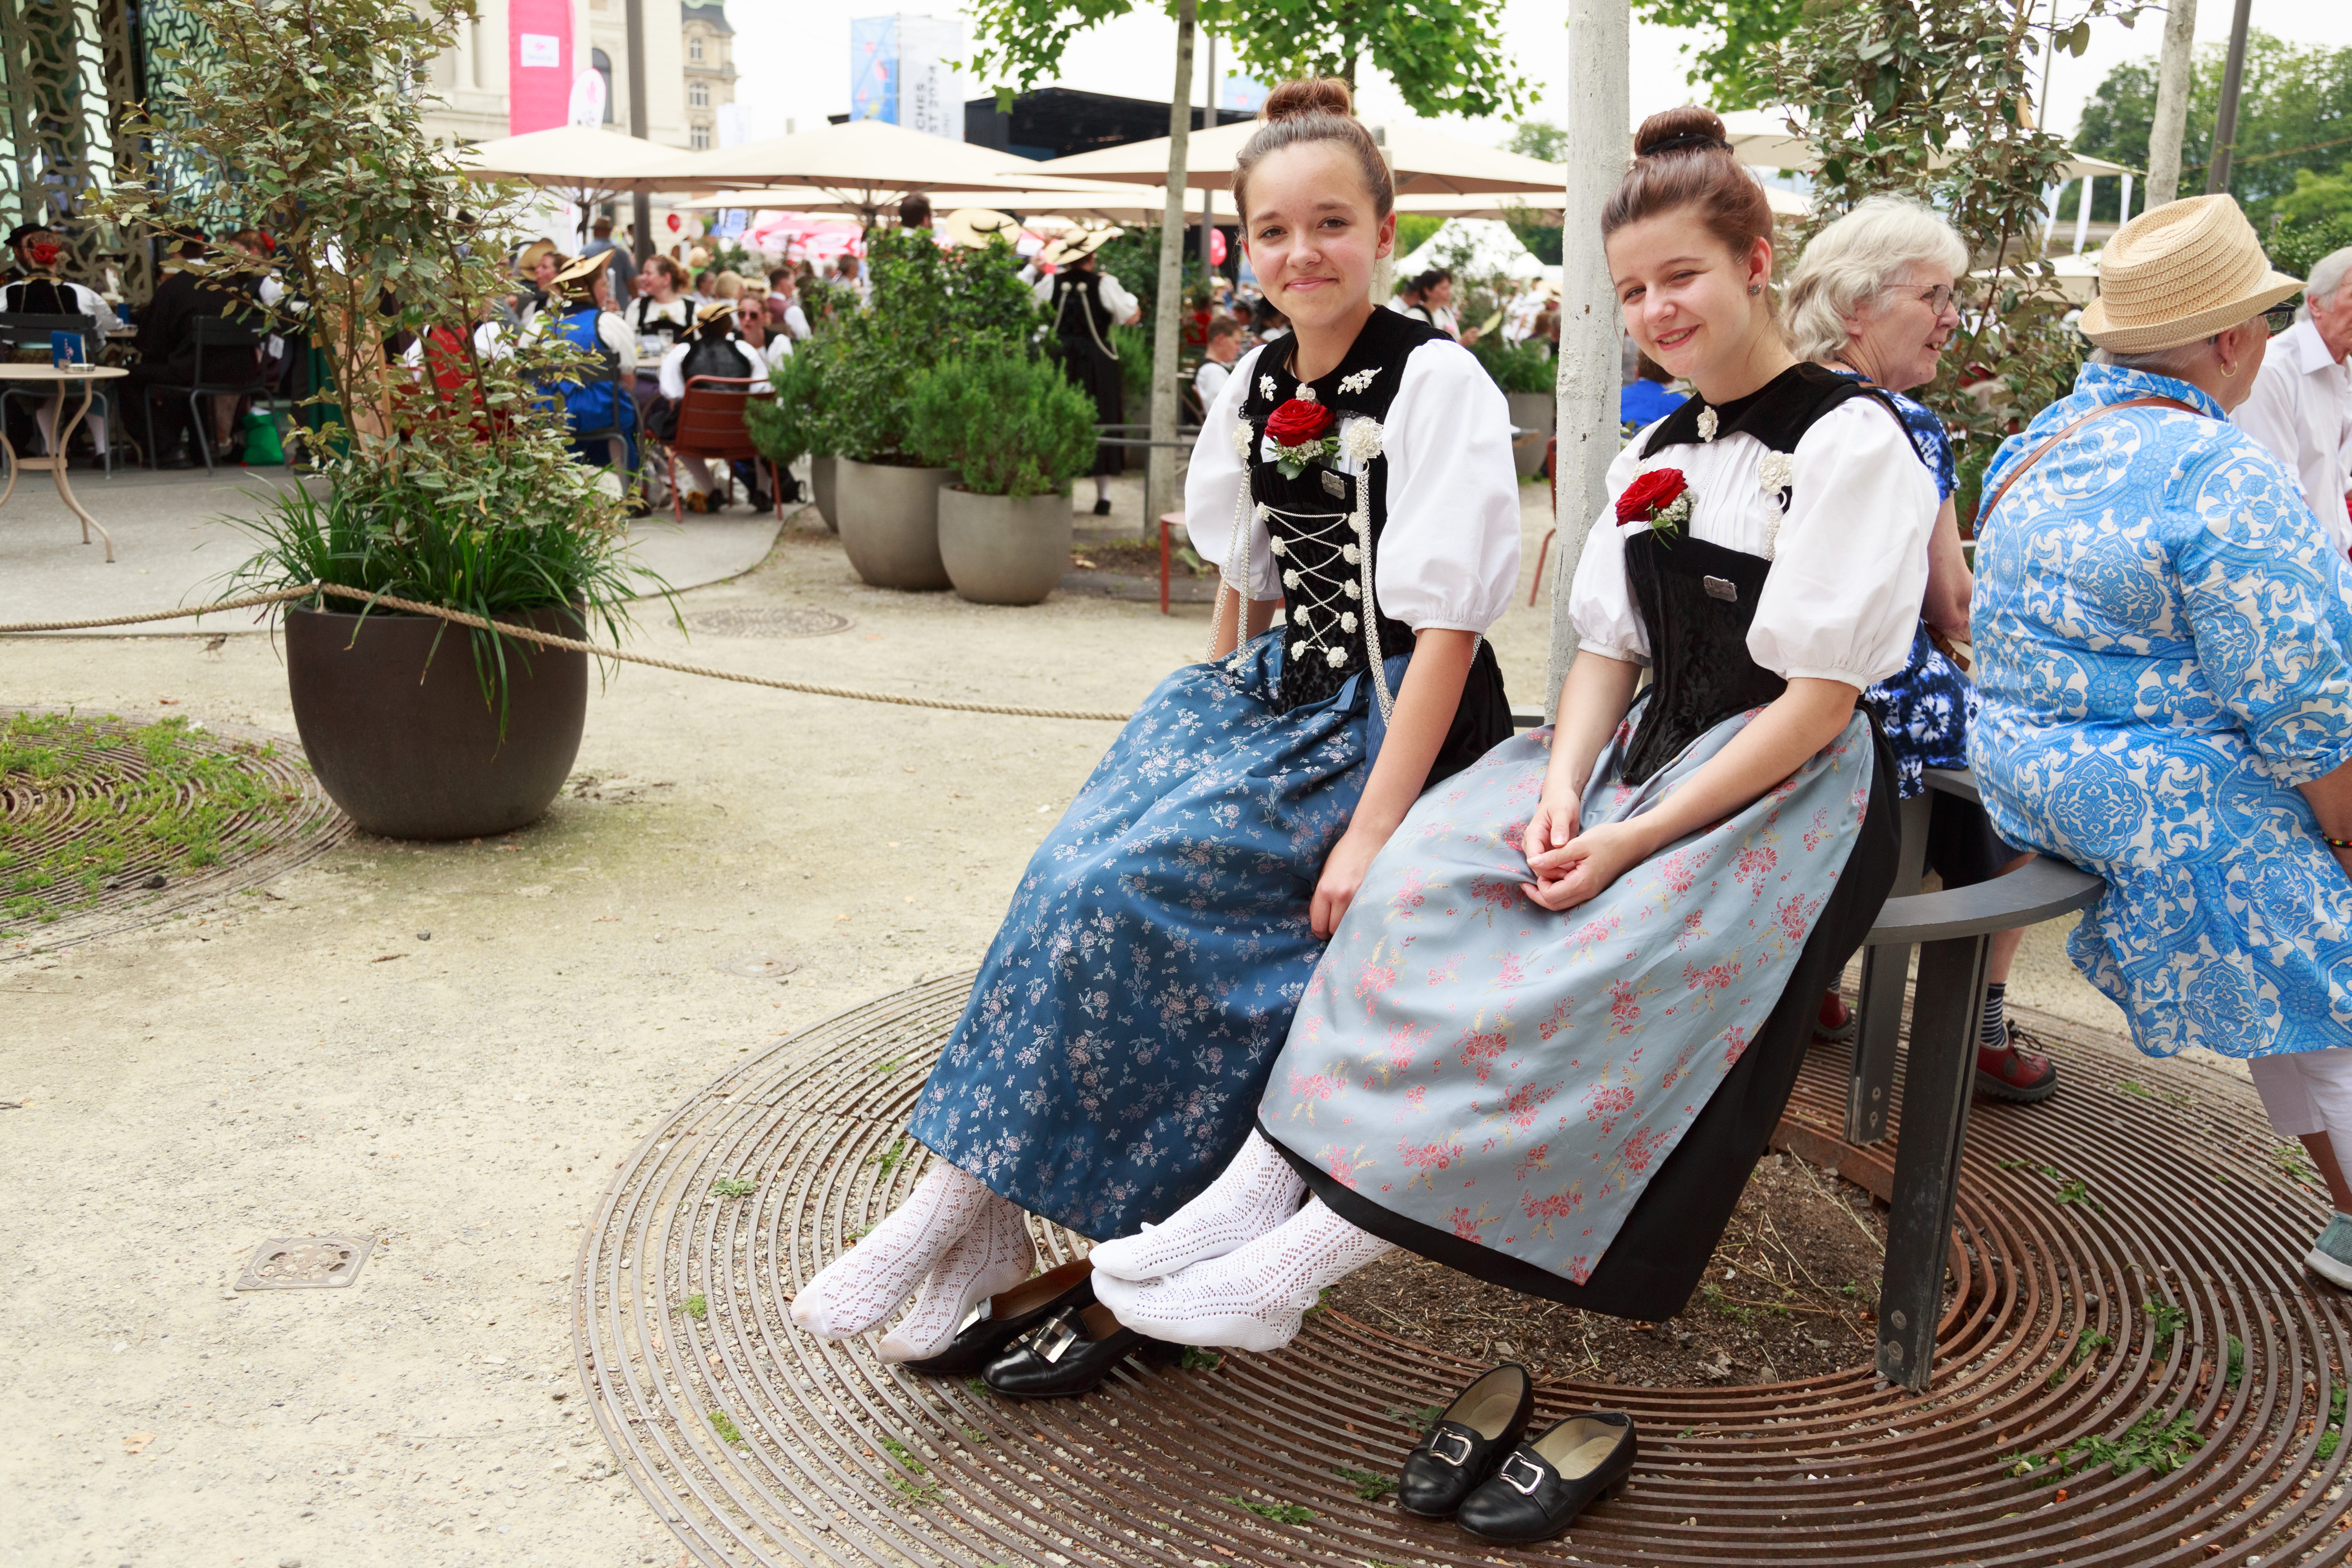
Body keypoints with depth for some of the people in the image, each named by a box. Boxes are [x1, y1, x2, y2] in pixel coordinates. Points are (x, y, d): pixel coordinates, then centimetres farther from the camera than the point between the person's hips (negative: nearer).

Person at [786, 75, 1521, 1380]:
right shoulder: (1253, 388, 11)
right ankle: (991, 1225, -13)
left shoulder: (1435, 383, -11)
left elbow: (1446, 620, -17)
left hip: (1391, 718, -6)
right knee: (1078, 866, -18)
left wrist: (1374, 825, -22)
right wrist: (1199, 722, 10)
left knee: (1122, 886, -23)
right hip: (1278, 688, 6)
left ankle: (962, 1202, -10)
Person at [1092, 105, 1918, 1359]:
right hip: (1642, 754, 7)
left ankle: (1294, 1267, -29)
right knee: (1426, 870, -20)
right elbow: (1608, 652, 10)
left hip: (1786, 788, -6)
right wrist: (1564, 793, -11)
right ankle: (1265, 1182, -25)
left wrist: (1633, 841, -20)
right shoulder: (1654, 454, 15)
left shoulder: (1852, 442, -8)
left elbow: (1816, 702, -14)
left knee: (1602, 962, -31)